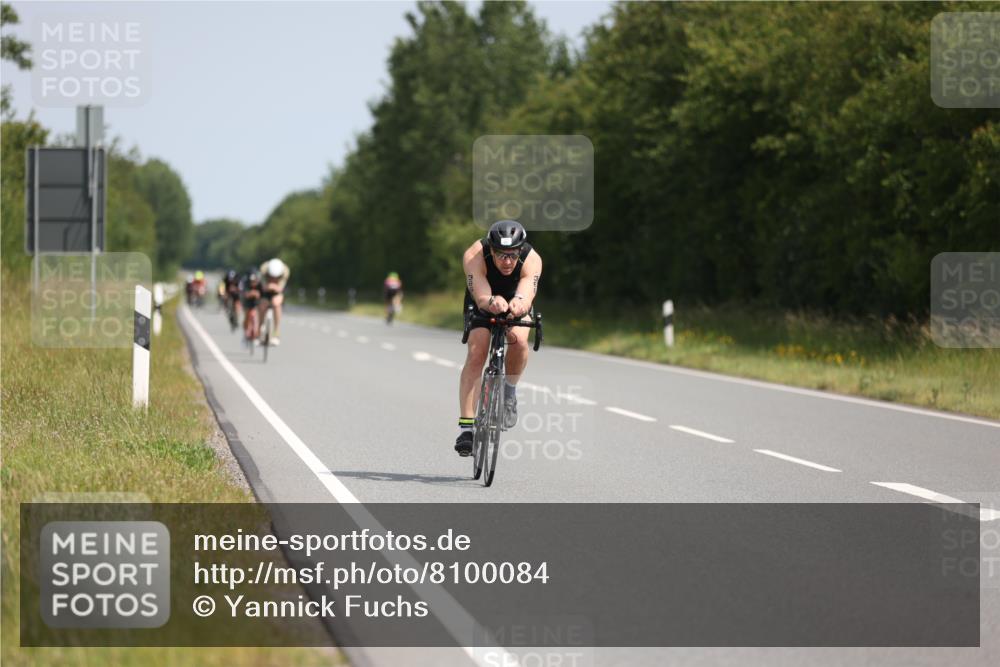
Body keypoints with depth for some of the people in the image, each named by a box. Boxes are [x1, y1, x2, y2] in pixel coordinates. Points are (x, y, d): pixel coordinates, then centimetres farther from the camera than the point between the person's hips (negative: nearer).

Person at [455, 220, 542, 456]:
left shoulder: (532, 260, -36)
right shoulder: (474, 256, -36)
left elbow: (527, 294, -51)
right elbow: (480, 296, -48)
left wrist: (519, 304, -75)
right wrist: (491, 302, -72)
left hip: (516, 302, 1)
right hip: (482, 303, 0)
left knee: (518, 339, -30)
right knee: (476, 353, -21)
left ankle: (509, 391, -1)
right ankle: (466, 426, -22)